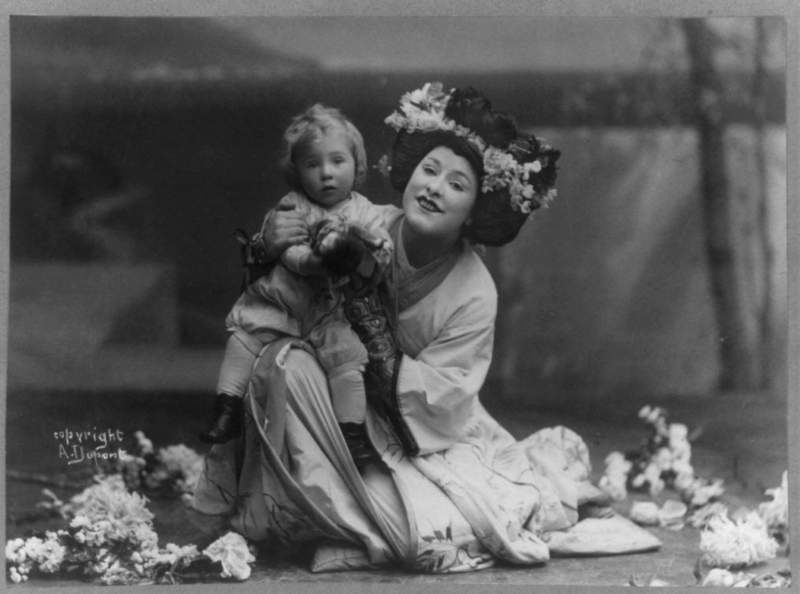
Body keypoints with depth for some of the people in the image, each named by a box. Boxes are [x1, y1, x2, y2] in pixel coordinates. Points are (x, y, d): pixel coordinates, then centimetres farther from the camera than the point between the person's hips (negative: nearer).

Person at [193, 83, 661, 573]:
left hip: (432, 439, -2)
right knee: (285, 361, -28)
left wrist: (370, 320, -27)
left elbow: (437, 399, -19)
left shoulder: (475, 294, -16)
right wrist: (265, 251, -24)